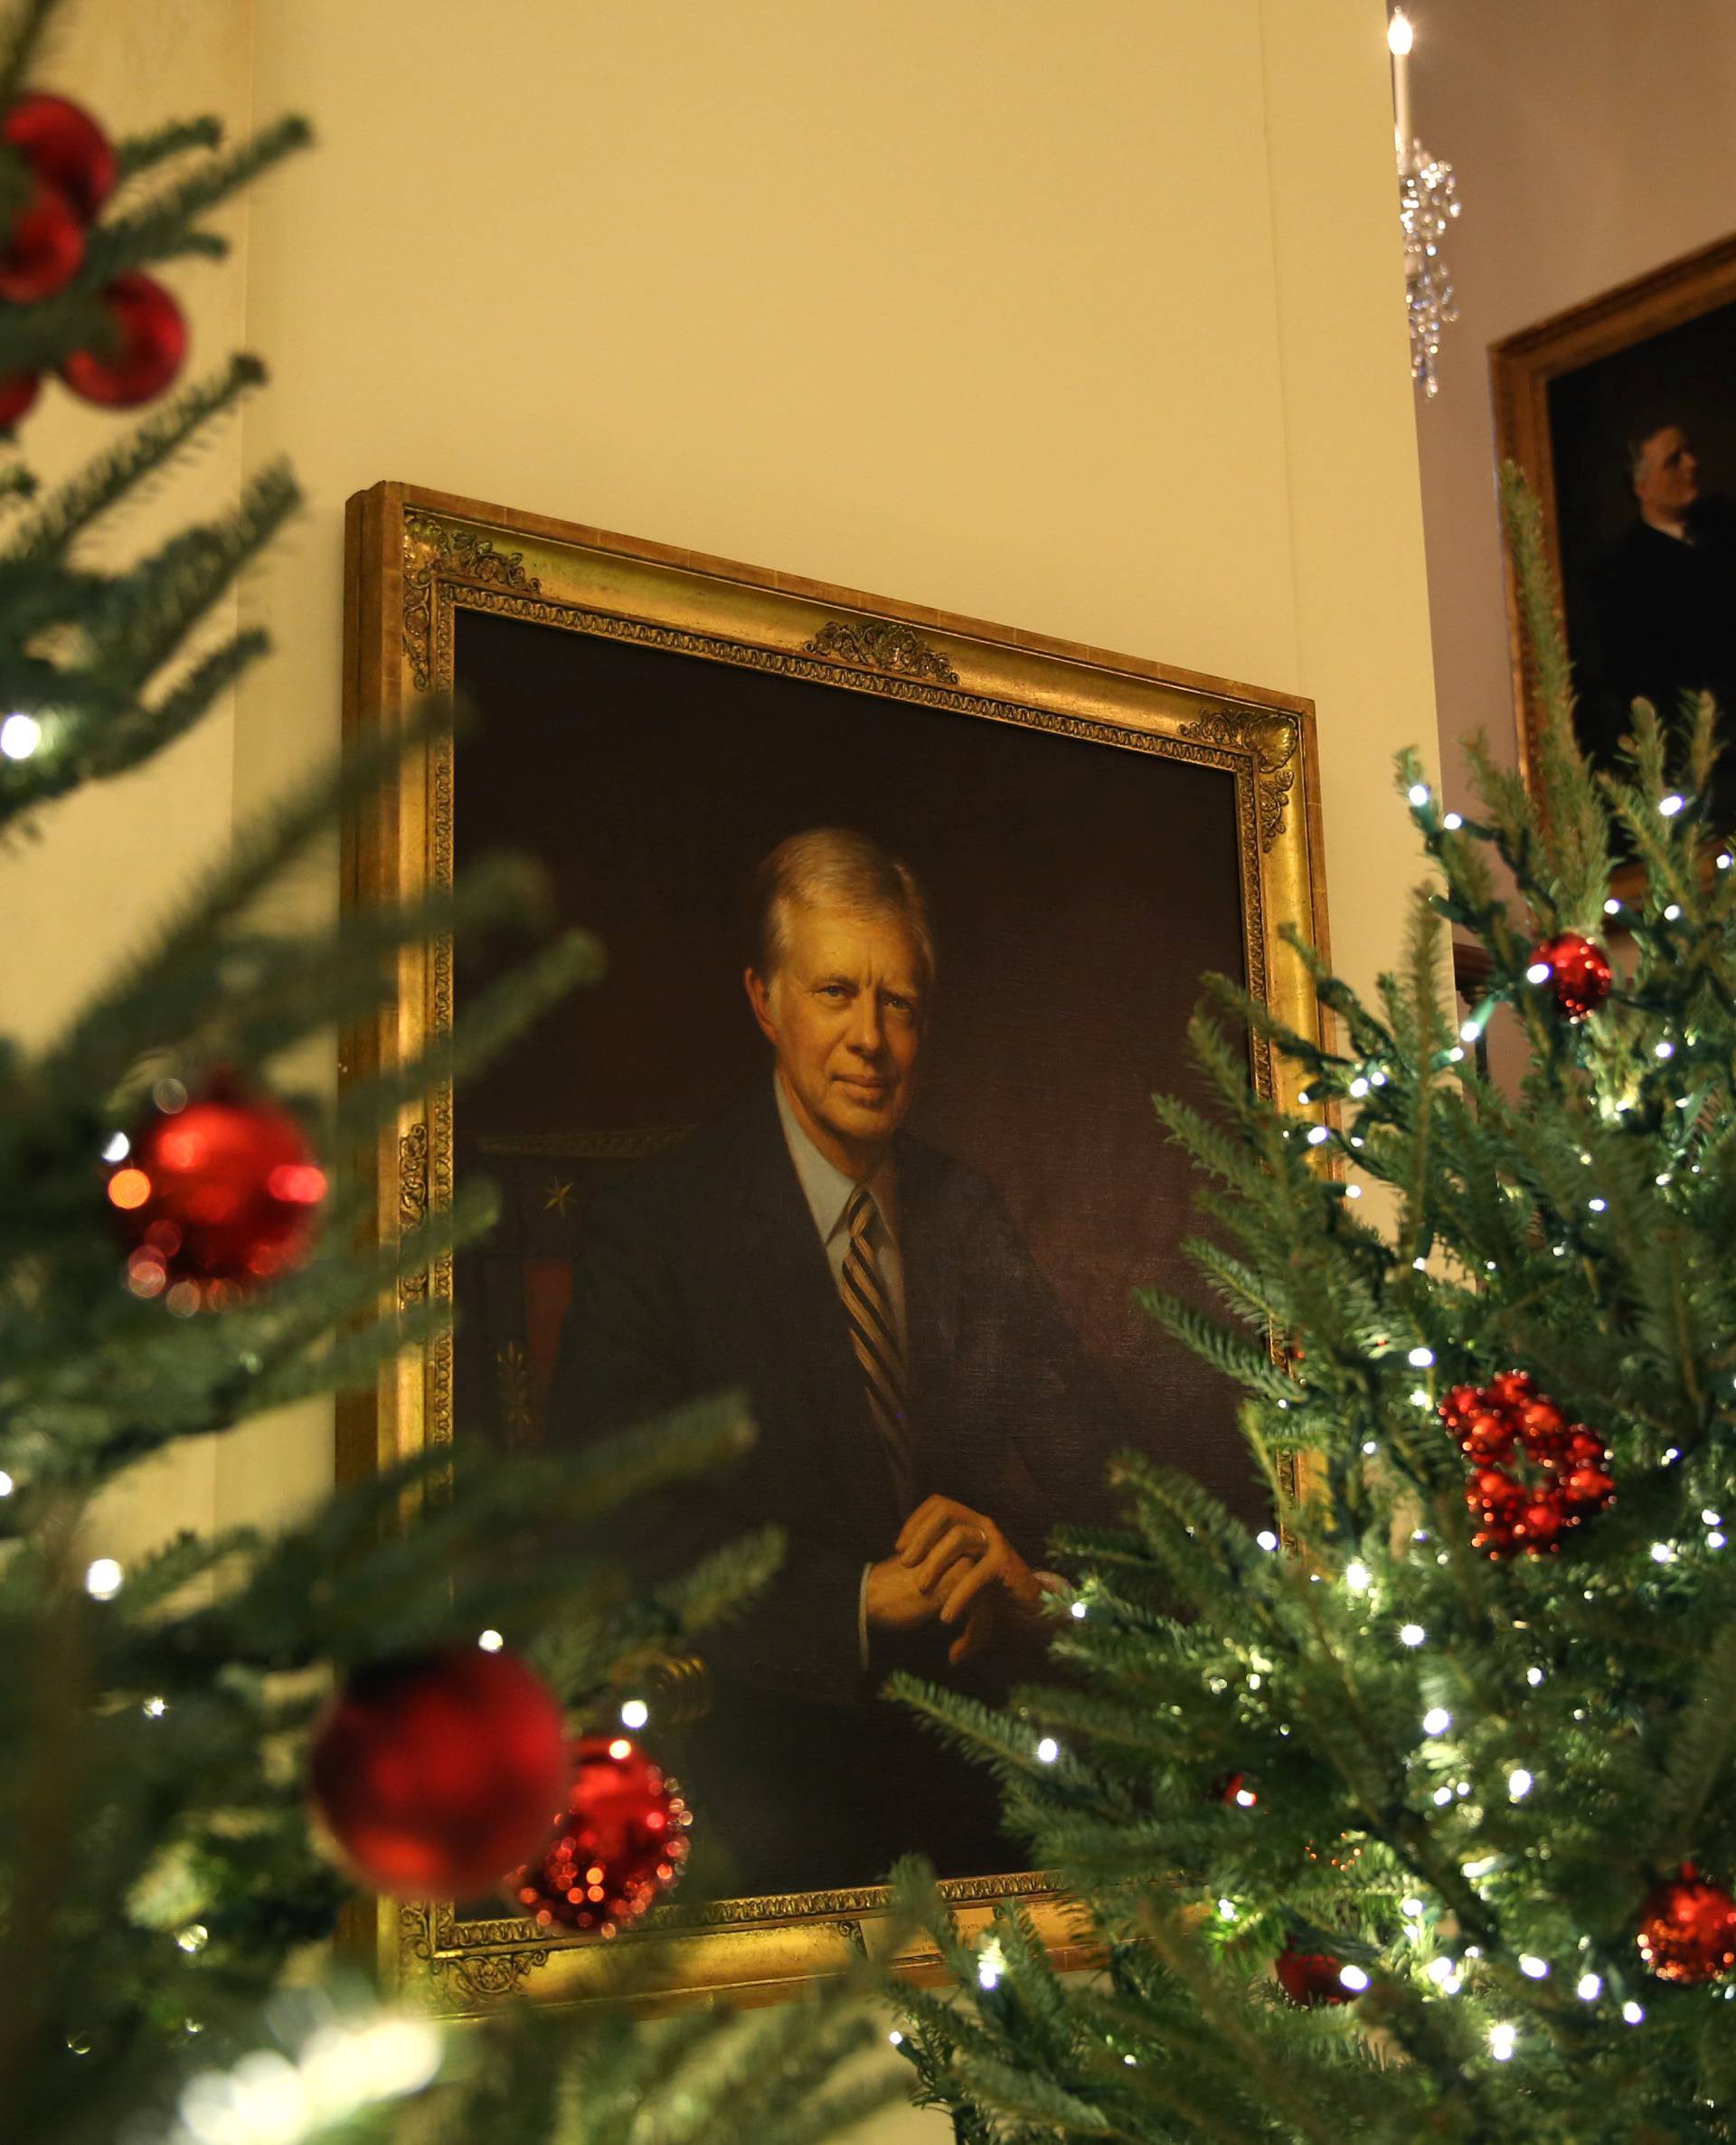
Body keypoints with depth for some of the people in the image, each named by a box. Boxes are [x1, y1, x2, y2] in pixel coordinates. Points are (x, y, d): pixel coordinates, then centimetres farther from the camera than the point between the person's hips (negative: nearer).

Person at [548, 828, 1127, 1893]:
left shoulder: (970, 1215, 13)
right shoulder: (652, 1226, -4)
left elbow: (1088, 1441, 12)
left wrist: (1030, 1567, -12)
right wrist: (861, 1598, -23)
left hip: (969, 1721, 6)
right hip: (766, 1740, -5)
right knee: (779, 1843, -32)